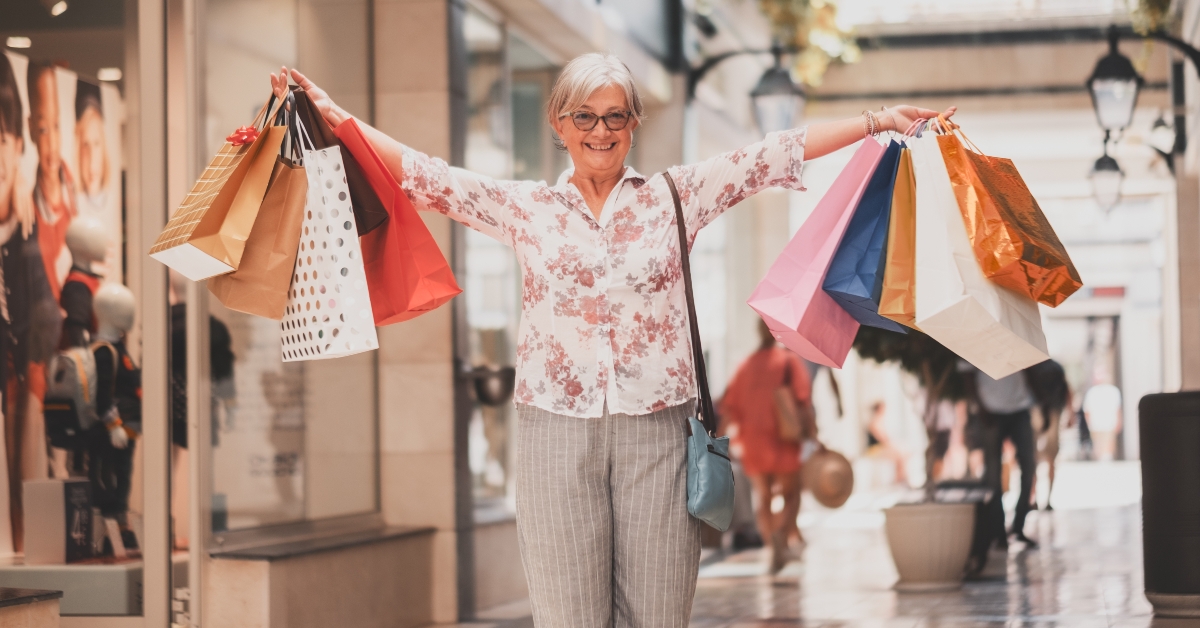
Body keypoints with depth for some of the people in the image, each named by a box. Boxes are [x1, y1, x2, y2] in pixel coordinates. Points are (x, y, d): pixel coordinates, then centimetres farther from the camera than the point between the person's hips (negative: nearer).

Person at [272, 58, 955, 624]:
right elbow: (424, 173, 7)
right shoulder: (527, 208, 9)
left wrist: (880, 121, -1)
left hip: (656, 428, 0)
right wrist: (330, 114, 1)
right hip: (558, 429, 0)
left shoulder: (677, 196, 8)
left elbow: (778, 153, 3)